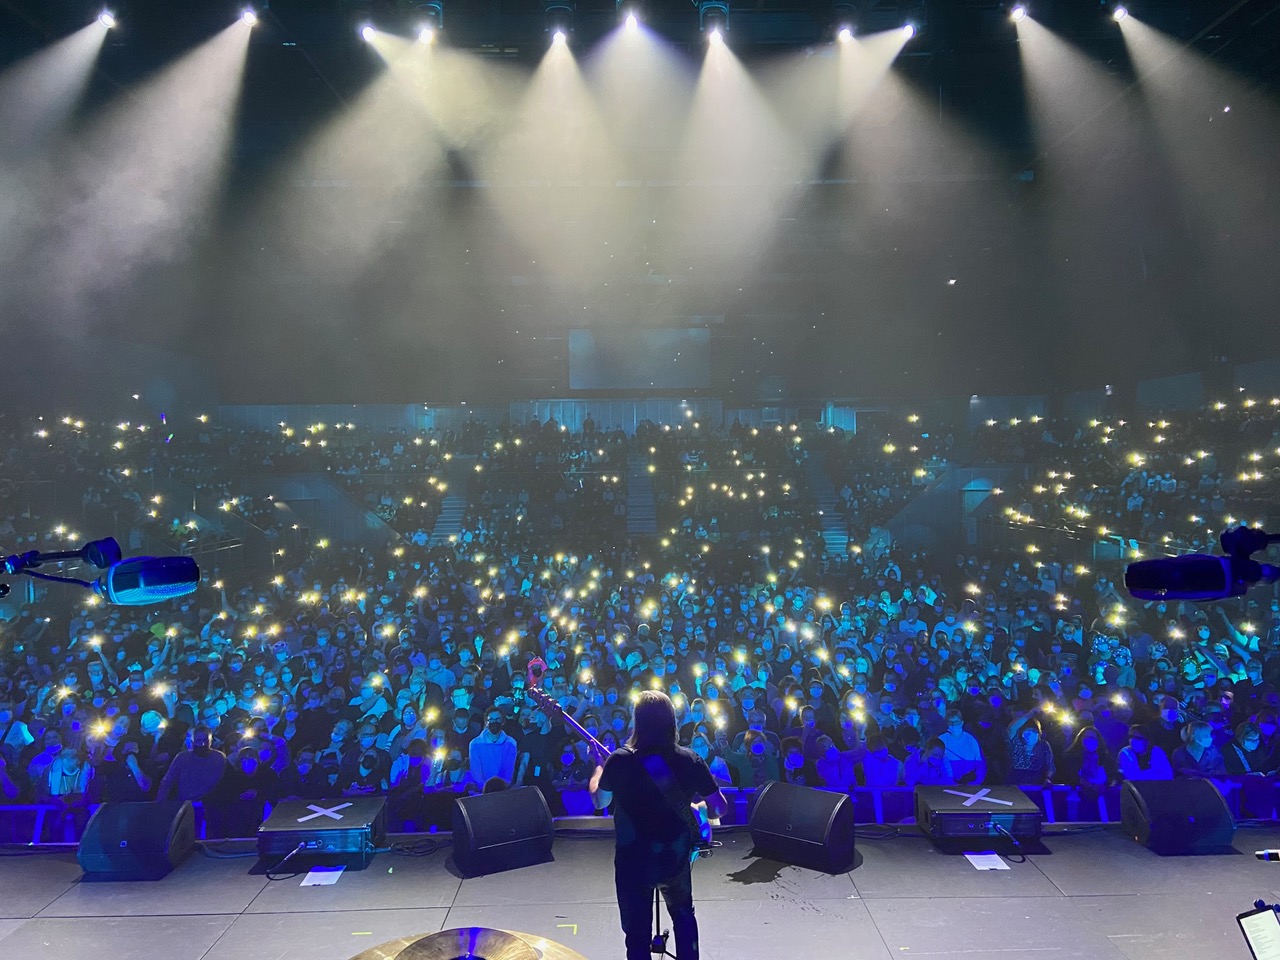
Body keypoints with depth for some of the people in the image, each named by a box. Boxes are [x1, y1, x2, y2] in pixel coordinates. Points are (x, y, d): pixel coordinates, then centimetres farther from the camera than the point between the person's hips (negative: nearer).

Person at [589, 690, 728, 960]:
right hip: (676, 855, 2)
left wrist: (598, 765, 13)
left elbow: (599, 801, -1)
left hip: (633, 860, -2)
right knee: (683, 916, 29)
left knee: (637, 931, 16)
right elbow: (721, 808, -6)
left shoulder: (620, 760, -18)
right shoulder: (689, 759, -12)